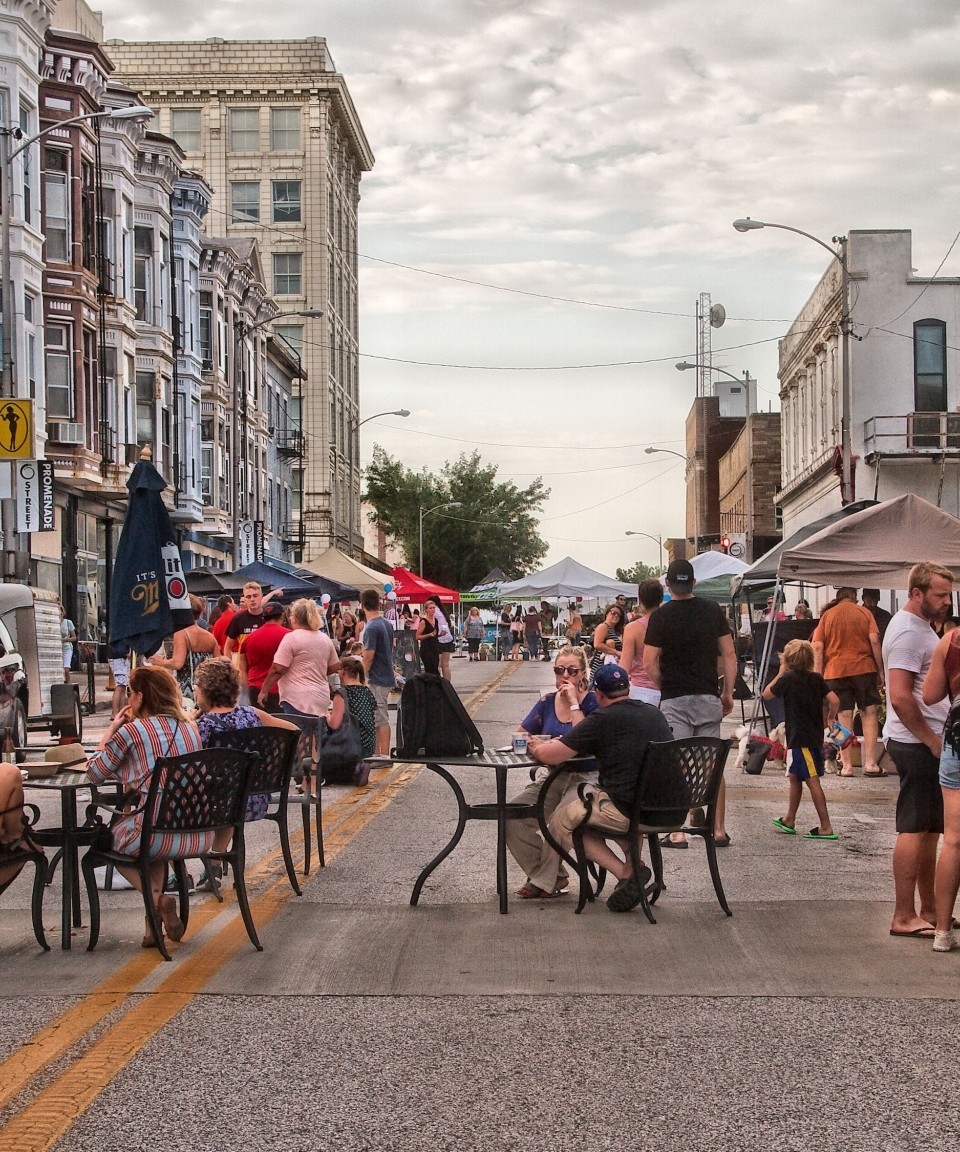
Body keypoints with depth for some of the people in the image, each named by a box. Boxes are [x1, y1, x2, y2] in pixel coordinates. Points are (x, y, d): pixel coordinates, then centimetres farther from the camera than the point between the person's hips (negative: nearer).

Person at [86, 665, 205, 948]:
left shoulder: (131, 731, -7)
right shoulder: (190, 728, 11)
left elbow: (95, 773, 5)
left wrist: (112, 729, 16)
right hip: (200, 837, 5)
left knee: (111, 837, 27)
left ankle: (157, 898, 4)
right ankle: (154, 923, 22)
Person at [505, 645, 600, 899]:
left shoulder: (592, 702, -5)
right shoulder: (546, 703, 10)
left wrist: (574, 704, -16)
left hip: (586, 779, -6)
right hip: (554, 779, 6)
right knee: (512, 814, -17)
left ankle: (544, 882, -12)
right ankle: (554, 876, -4)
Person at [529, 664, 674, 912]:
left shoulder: (603, 719, -7)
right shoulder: (654, 714, 13)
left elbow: (547, 755, -7)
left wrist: (537, 747, 17)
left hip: (629, 812, -7)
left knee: (561, 822, 13)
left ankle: (625, 873, -1)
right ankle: (633, 863, 18)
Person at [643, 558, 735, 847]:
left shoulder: (661, 616, -6)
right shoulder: (713, 611, 3)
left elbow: (650, 663, -9)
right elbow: (729, 655, 3)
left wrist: (664, 686, 9)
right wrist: (728, 693, 11)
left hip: (674, 701, -3)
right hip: (708, 698, 3)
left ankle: (677, 832, -3)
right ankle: (719, 830, 10)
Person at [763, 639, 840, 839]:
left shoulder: (788, 679, -9)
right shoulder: (816, 679, 5)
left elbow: (766, 694, 4)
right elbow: (834, 700, -3)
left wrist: (781, 673, 9)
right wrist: (830, 719, 13)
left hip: (800, 738, -7)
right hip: (815, 736, 7)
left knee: (812, 781, -9)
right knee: (794, 777, 21)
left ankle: (826, 827, -13)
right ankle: (789, 820, 32)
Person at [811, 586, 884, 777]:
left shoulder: (827, 616, 8)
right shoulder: (864, 613, 5)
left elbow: (817, 647, 1)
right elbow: (874, 641, -4)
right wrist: (881, 670, 2)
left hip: (836, 670, 1)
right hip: (864, 668, -1)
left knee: (844, 716, 2)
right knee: (869, 713, 4)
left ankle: (846, 765, 0)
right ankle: (870, 763, -3)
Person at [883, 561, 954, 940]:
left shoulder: (921, 627, 17)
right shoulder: (907, 632, -16)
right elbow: (900, 697, -24)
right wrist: (932, 740, -18)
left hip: (928, 741, 10)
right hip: (917, 744, -10)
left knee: (929, 829, 14)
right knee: (914, 829, -7)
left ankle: (928, 910, 22)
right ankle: (904, 917, -4)